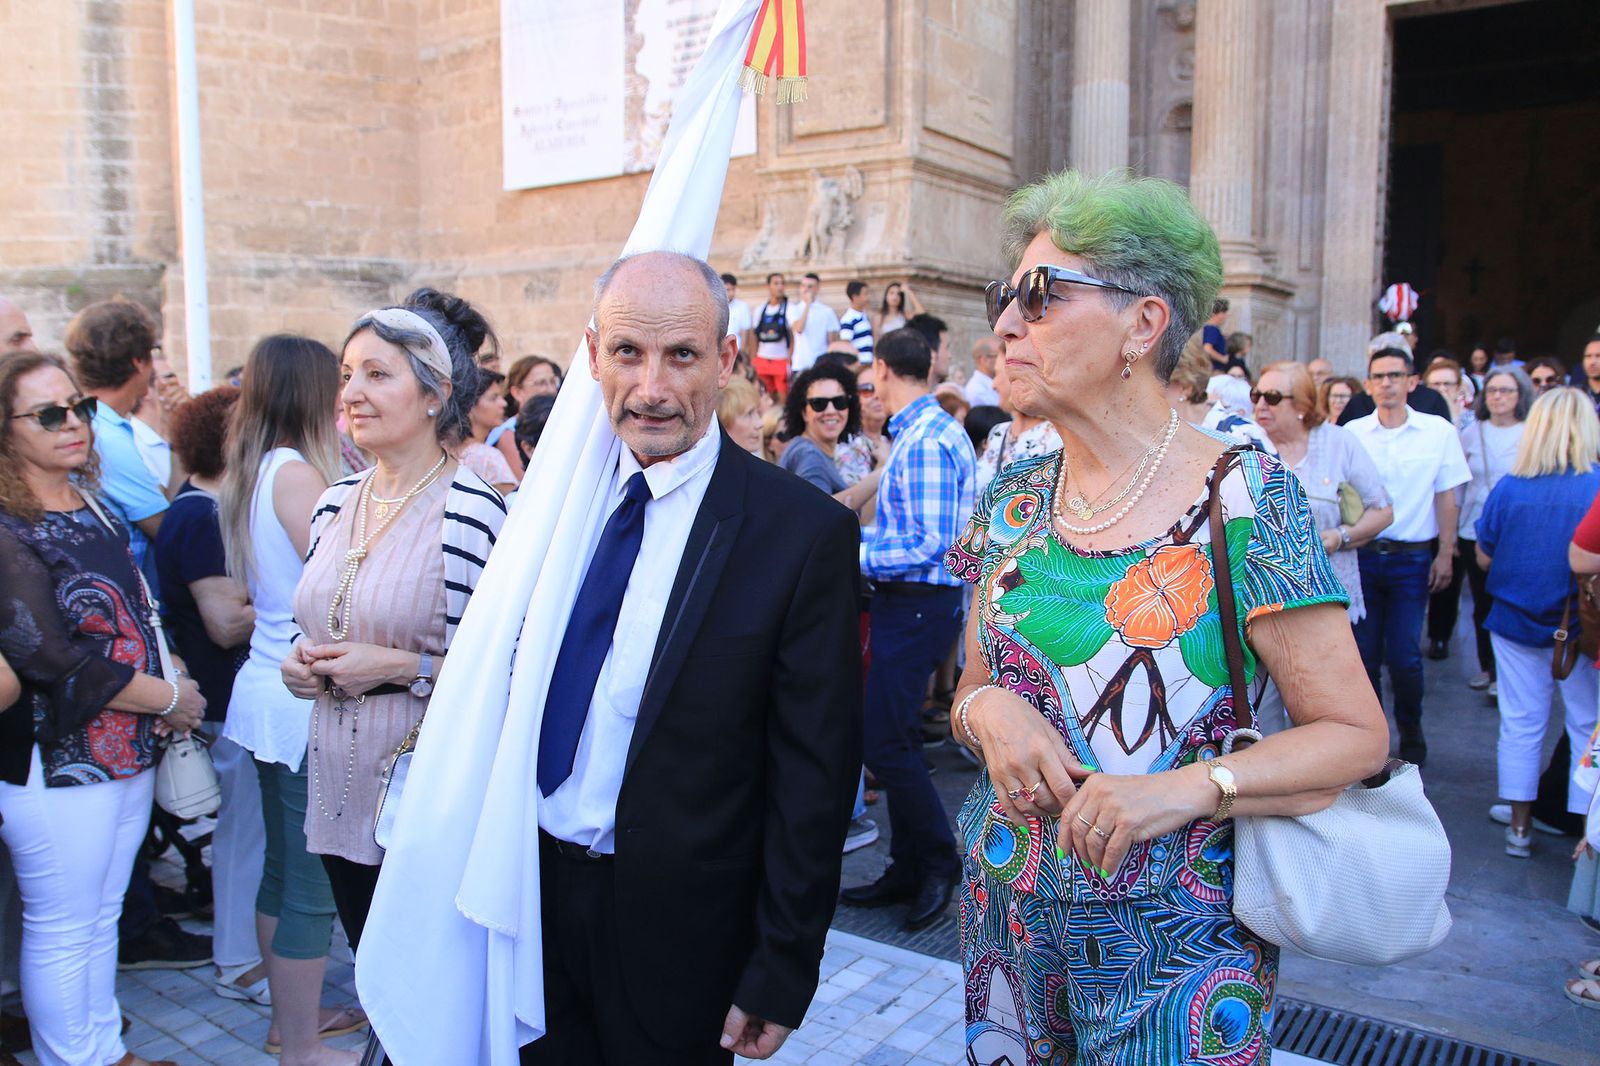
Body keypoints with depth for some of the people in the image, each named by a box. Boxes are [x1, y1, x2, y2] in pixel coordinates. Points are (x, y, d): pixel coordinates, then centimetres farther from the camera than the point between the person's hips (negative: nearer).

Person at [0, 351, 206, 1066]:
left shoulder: (94, 507, 8)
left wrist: (174, 688, 1)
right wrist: (167, 698, -13)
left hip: (129, 750, 8)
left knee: (101, 916, 19)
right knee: (61, 932, 7)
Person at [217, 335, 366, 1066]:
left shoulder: (254, 472, 11)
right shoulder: (295, 472, -16)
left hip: (269, 691, 10)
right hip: (308, 703, -10)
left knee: (282, 867, 19)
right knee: (312, 885, 2)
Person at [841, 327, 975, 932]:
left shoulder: (925, 443, -18)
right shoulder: (919, 433, 14)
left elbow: (930, 543, -22)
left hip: (917, 605, -10)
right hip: (905, 603, 10)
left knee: (886, 742, -6)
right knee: (892, 740, 14)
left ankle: (939, 861, 14)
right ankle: (908, 871, 25)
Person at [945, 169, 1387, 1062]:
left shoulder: (1245, 496, -13)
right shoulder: (1013, 502, 0)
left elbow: (1356, 734, -11)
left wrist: (1190, 786, -25)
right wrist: (988, 709, -13)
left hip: (1177, 931, -4)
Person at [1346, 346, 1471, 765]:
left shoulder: (1438, 431, -1)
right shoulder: (1352, 434, 0)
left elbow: (1446, 497, 2)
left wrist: (1445, 554, -2)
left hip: (1413, 558, -1)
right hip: (1361, 555, 1)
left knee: (1404, 656, -2)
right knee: (1364, 653, 5)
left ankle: (1411, 732, 22)